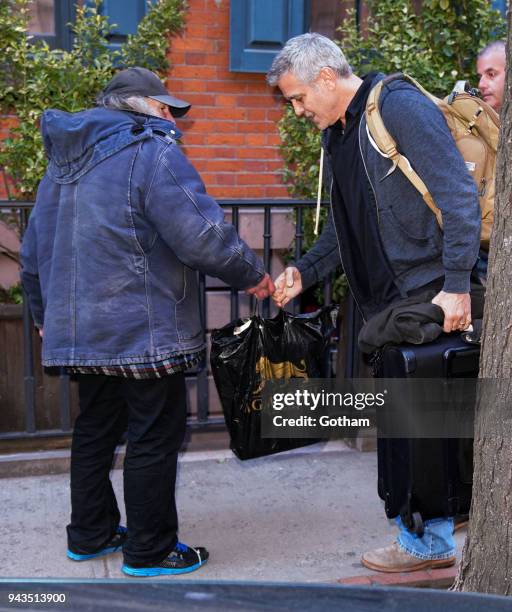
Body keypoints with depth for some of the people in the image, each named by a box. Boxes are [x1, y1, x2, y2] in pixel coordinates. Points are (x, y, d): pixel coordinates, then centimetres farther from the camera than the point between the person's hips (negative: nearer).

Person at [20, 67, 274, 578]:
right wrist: (252, 276, -4)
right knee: (154, 439, 4)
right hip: (144, 332, -8)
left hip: (81, 332, 9)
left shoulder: (63, 163, 16)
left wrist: (46, 315, 30)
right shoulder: (153, 153, -11)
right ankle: (150, 550, 15)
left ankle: (89, 534, 33)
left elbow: (34, 255, 21)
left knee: (95, 431, 20)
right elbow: (203, 238, -20)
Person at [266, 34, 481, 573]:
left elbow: (458, 192, -17)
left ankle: (428, 542, 13)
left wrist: (457, 283, -21)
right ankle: (424, 538, 23)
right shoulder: (337, 135, 16)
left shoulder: (399, 106, -11)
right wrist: (303, 272, 11)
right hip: (387, 303, 9)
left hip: (432, 296, -8)